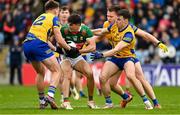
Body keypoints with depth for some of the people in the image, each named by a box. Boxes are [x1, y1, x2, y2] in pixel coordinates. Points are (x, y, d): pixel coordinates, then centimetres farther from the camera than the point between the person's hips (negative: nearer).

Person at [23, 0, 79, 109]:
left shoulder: (40, 17, 30)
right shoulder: (54, 18, 9)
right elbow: (59, 40, 0)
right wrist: (69, 49, 14)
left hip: (26, 44, 7)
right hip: (38, 44, -7)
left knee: (41, 72, 25)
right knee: (57, 71, -1)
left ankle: (42, 100, 24)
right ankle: (50, 95, -22)